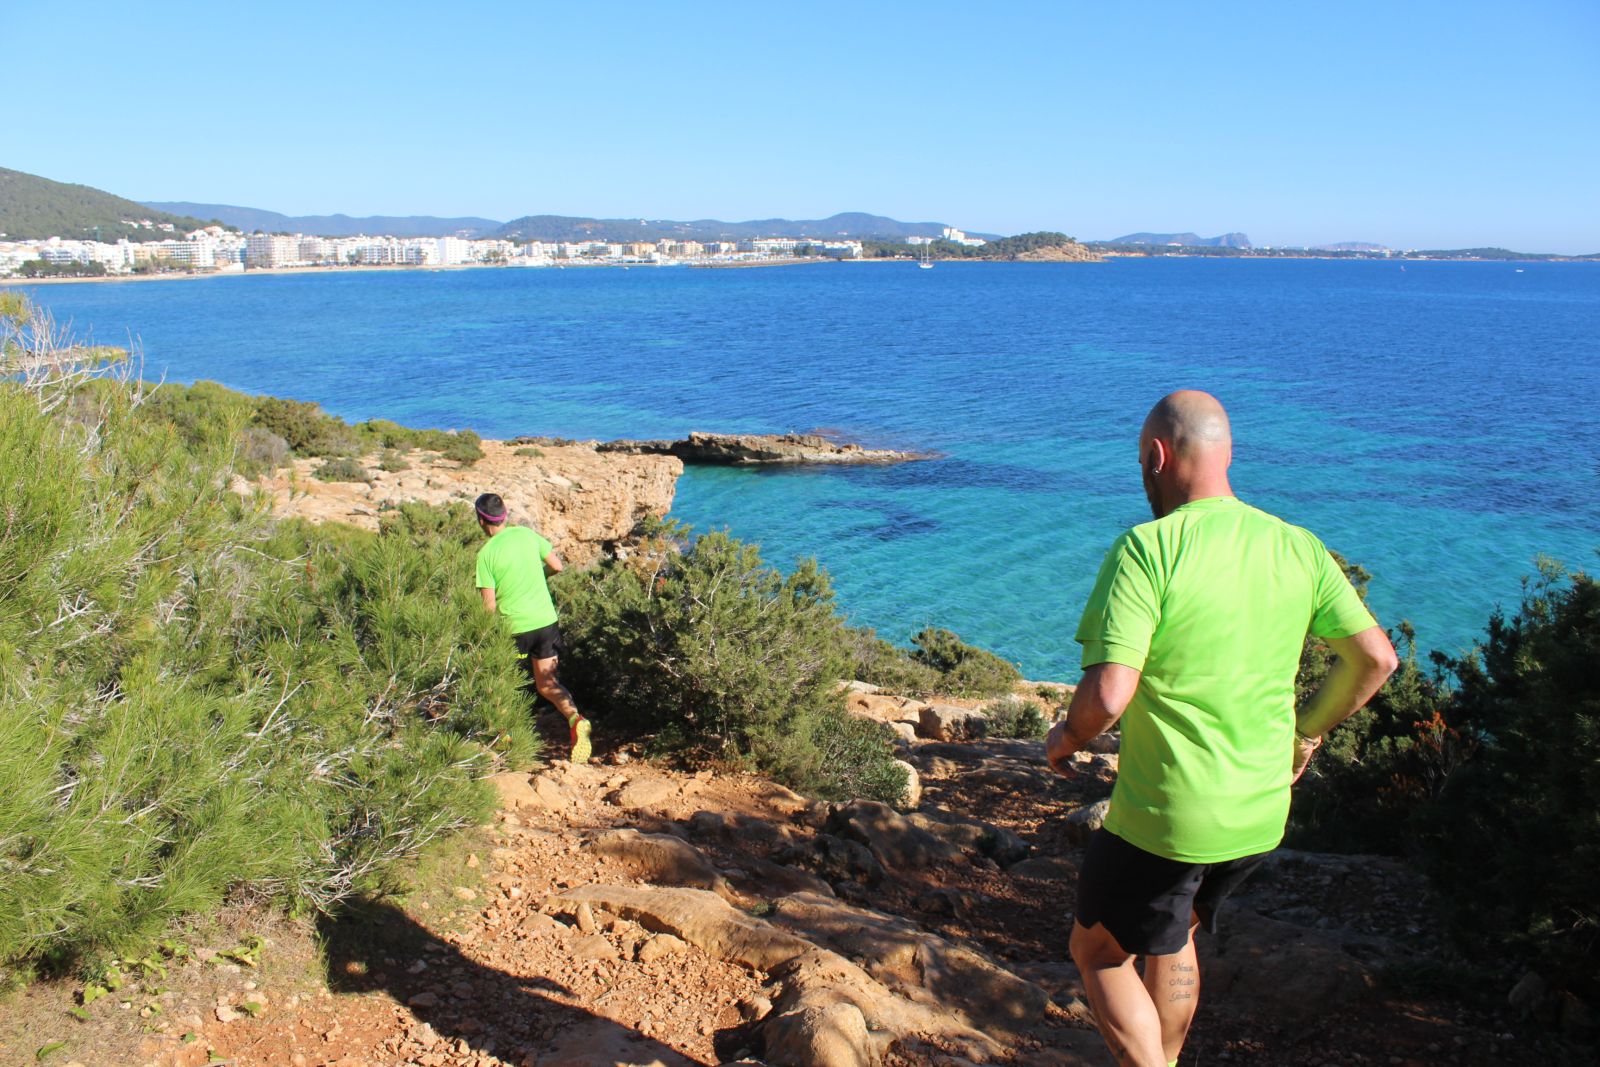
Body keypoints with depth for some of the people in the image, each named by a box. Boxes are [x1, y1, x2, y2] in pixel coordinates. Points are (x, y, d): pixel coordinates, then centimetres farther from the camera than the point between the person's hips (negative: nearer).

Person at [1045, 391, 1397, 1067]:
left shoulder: (1147, 548, -20)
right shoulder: (1299, 547, -1)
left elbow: (1110, 693, -27)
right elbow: (1375, 659, 5)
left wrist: (1065, 739, -6)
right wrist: (1304, 732, 19)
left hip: (1165, 818, -7)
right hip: (1263, 814, 7)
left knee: (1098, 951, 15)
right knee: (1174, 936, 29)